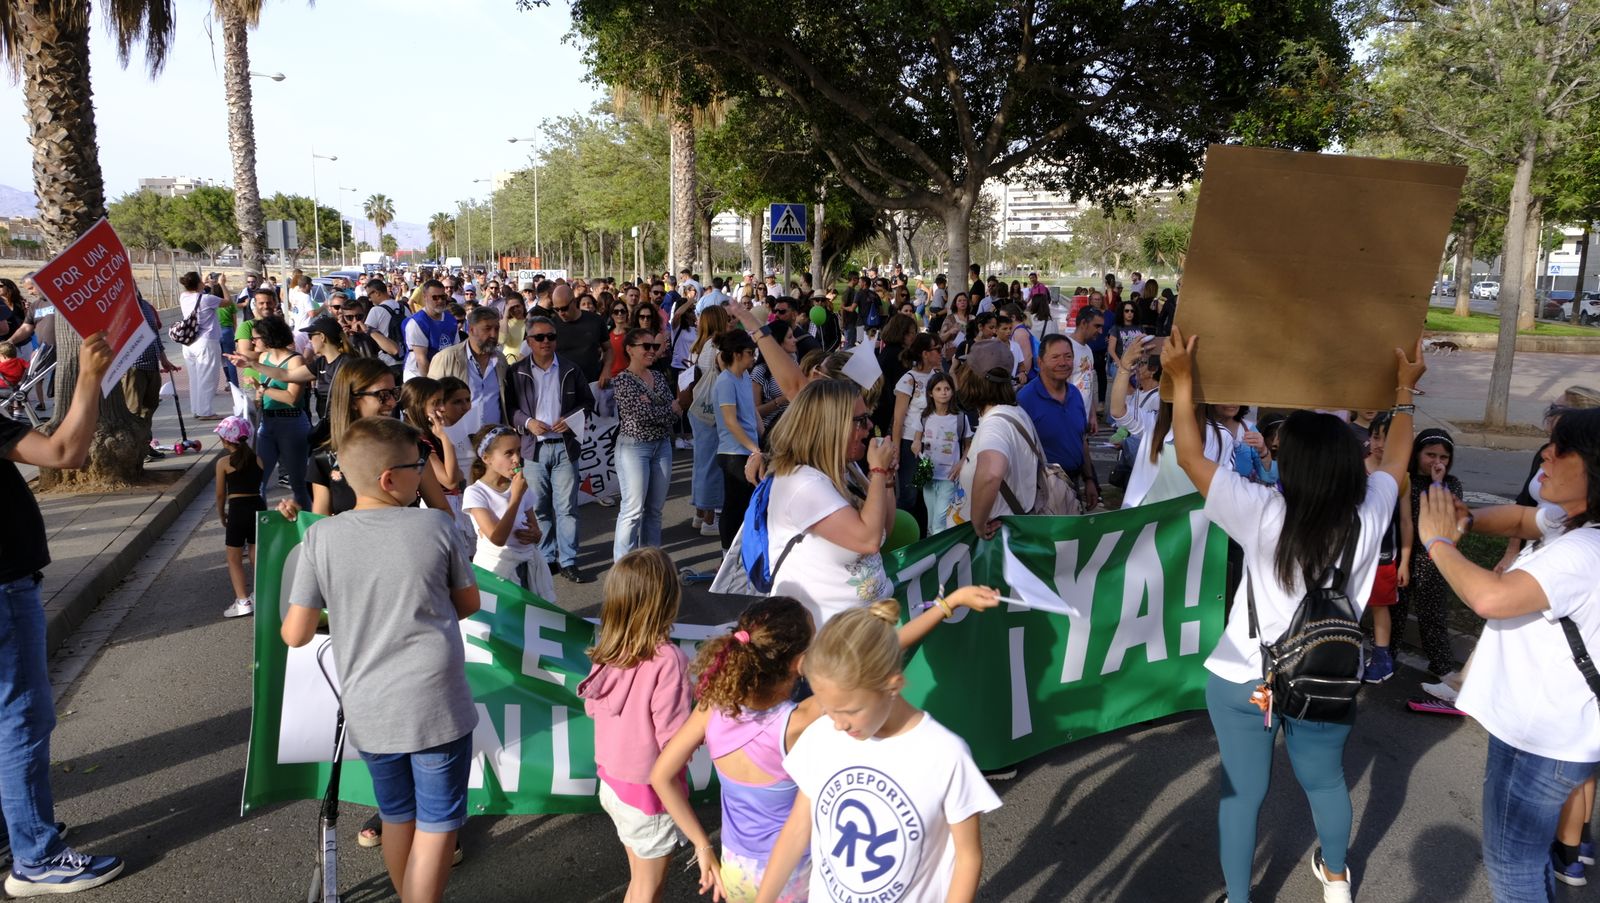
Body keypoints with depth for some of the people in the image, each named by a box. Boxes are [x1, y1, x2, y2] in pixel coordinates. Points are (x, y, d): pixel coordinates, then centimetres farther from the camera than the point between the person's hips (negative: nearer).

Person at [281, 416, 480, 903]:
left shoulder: (320, 537, -7)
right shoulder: (436, 526, -9)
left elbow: (296, 634, -4)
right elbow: (469, 603, 4)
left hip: (369, 712, 3)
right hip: (437, 706, -3)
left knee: (397, 818, 23)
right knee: (437, 825, 10)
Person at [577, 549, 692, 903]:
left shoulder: (608, 649, -8)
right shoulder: (668, 660, -29)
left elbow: (591, 707, 7)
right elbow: (673, 740, -26)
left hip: (611, 781, 6)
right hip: (649, 793, -6)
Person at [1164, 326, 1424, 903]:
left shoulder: (1265, 516, -23)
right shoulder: (1368, 519, -13)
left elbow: (1190, 456, -15)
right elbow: (1397, 459, 8)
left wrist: (1182, 380, -8)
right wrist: (1404, 390, 20)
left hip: (1245, 679, -4)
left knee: (1243, 792, 11)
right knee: (1325, 780, 26)